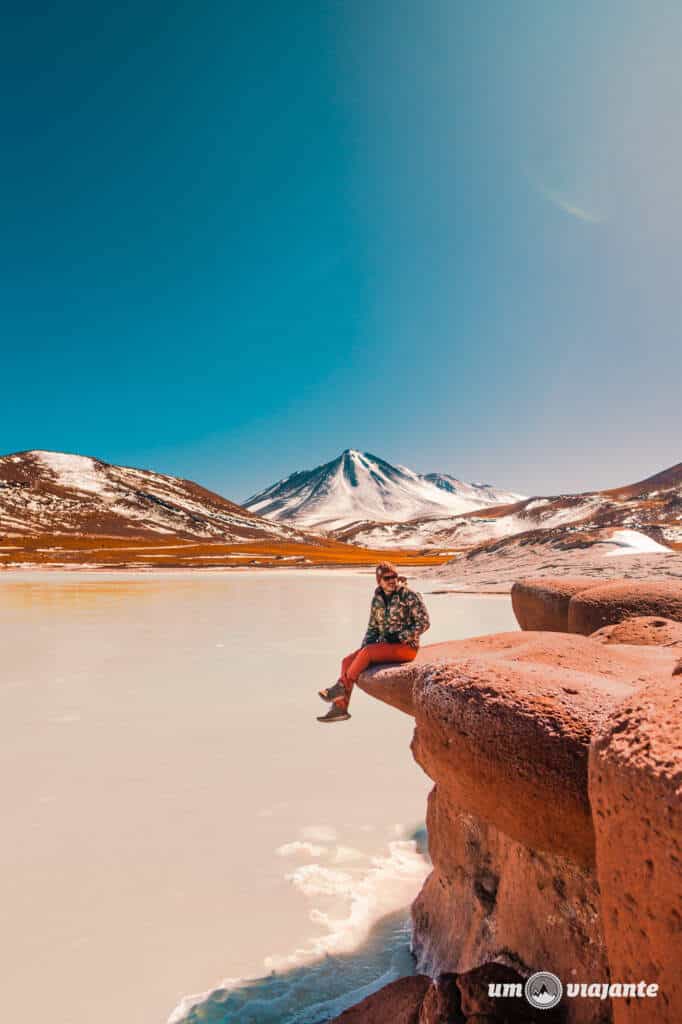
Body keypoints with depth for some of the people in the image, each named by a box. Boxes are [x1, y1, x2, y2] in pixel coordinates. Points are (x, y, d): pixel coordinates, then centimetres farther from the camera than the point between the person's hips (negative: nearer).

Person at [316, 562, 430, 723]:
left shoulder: (409, 595, -10)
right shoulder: (377, 599, 7)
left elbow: (423, 622, -11)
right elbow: (373, 627, 15)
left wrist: (400, 637, -17)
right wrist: (363, 646, -2)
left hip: (406, 647, -7)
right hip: (385, 645, 7)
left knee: (367, 652, -30)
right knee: (348, 660, -10)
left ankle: (340, 687, -14)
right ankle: (340, 709, -6)